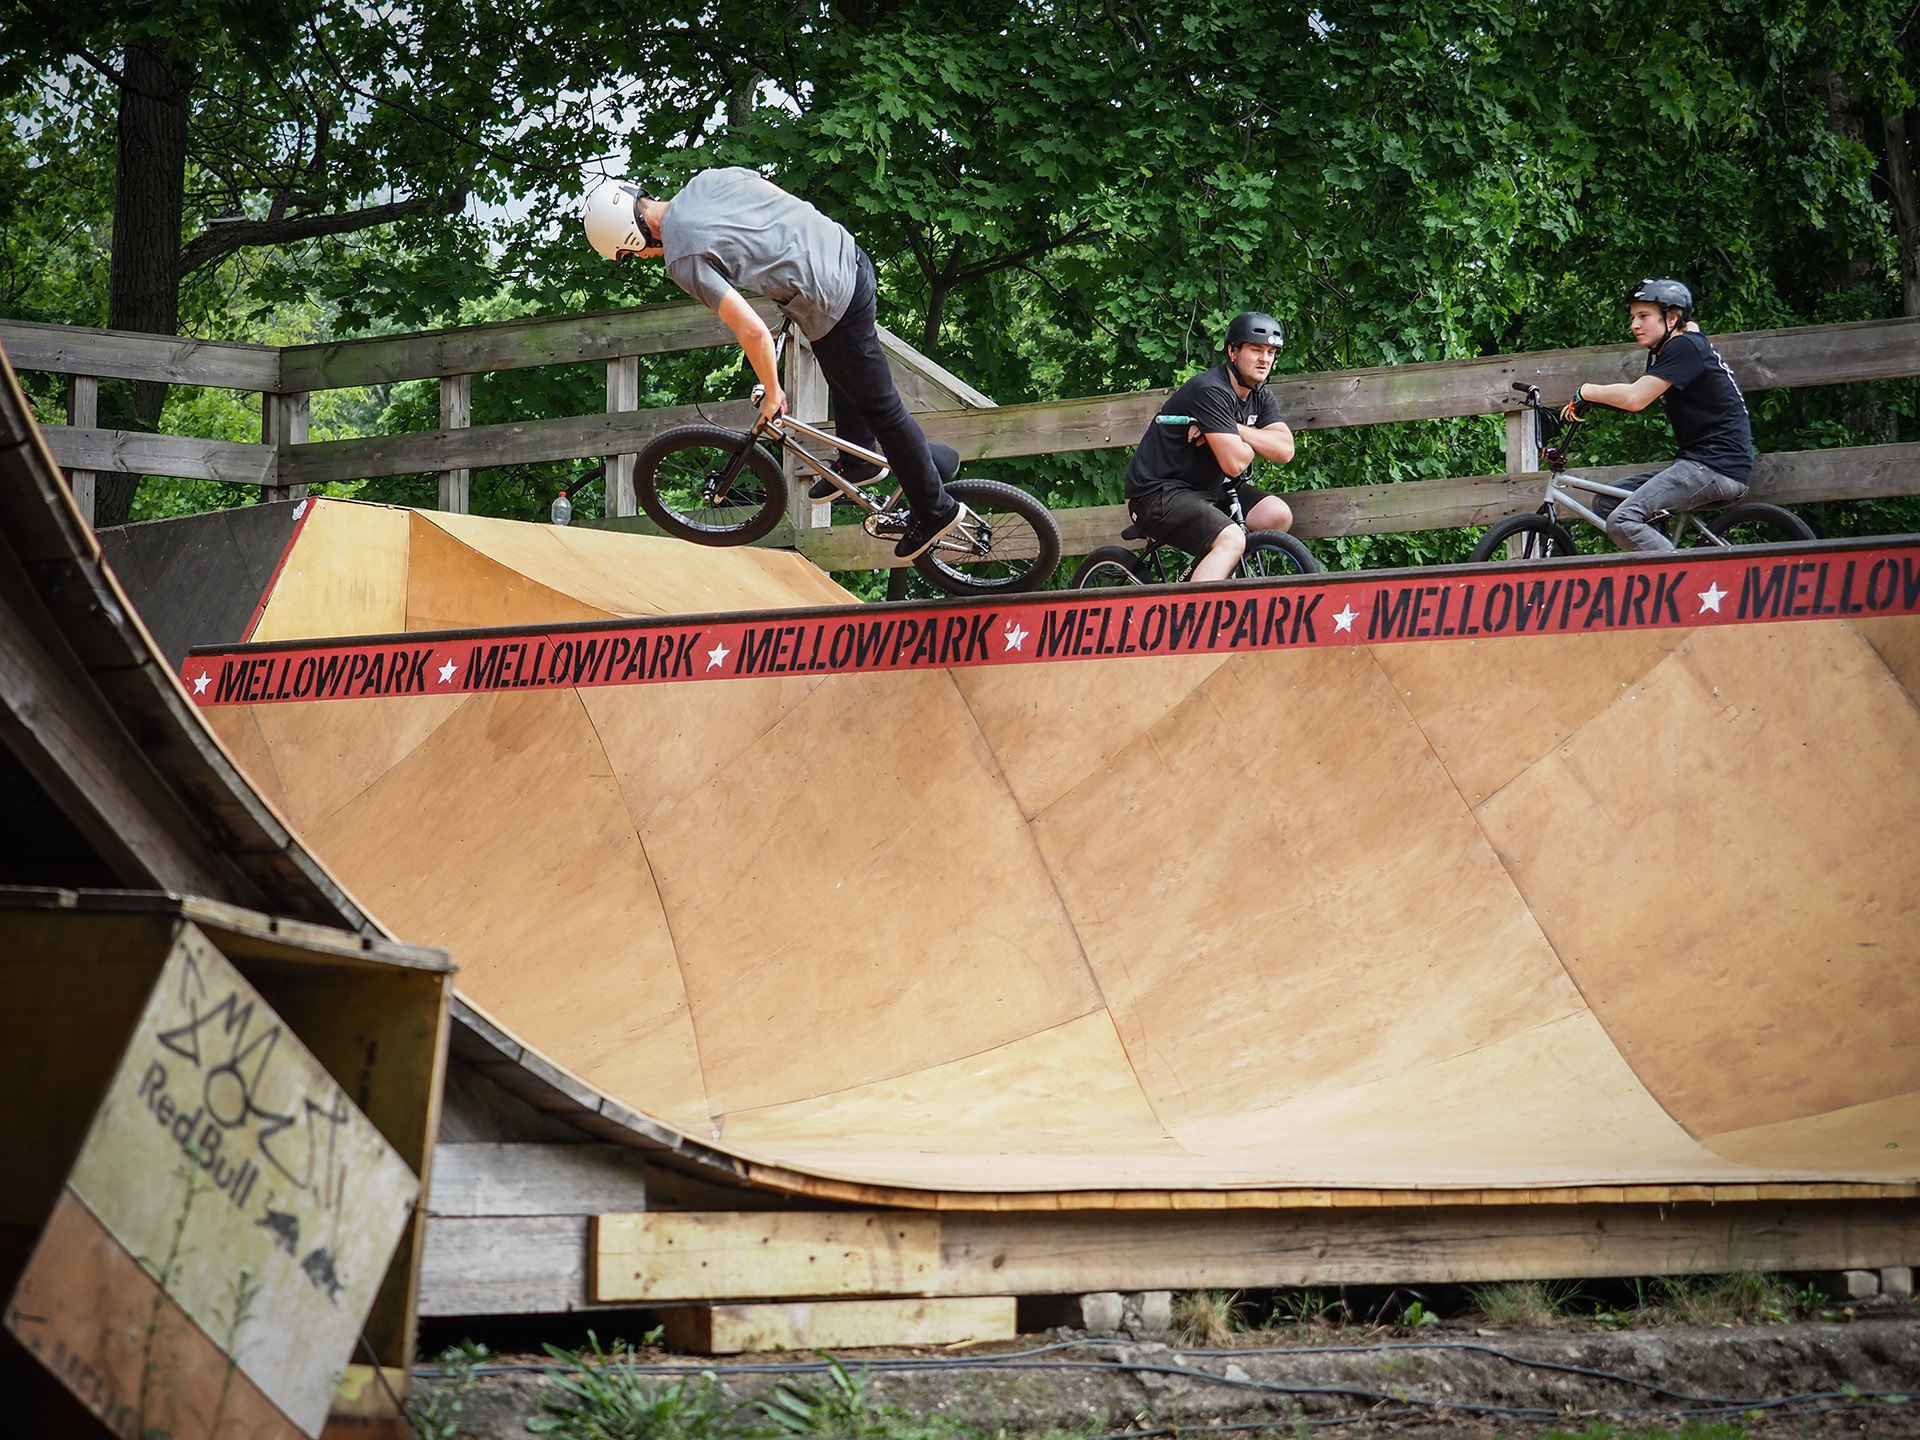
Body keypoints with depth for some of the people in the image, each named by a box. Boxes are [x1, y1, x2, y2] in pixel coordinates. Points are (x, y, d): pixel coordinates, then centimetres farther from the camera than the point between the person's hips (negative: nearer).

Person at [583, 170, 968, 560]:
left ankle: (935, 510, 24)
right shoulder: (710, 178, 4)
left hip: (832, 305, -8)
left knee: (882, 410, 9)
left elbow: (753, 331, -23)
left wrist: (772, 393, -6)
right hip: (848, 253, 8)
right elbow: (786, 201, 15)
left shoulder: (683, 260, -18)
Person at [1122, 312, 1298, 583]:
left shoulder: (1261, 397, 7)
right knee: (1231, 540, -30)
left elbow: (1284, 450, -6)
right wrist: (1255, 441, -4)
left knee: (1277, 514, -8)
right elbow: (1234, 464, -26)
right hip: (1160, 493, -9)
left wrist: (1236, 431, -18)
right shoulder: (1211, 392, -21)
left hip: (1210, 489, 9)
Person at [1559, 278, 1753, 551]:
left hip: (1719, 468, -11)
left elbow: (1635, 398, -18)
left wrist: (1586, 392, -6)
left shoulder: (1684, 347, -13)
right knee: (1606, 505, 11)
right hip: (1699, 462, 11)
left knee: (1622, 521, -22)